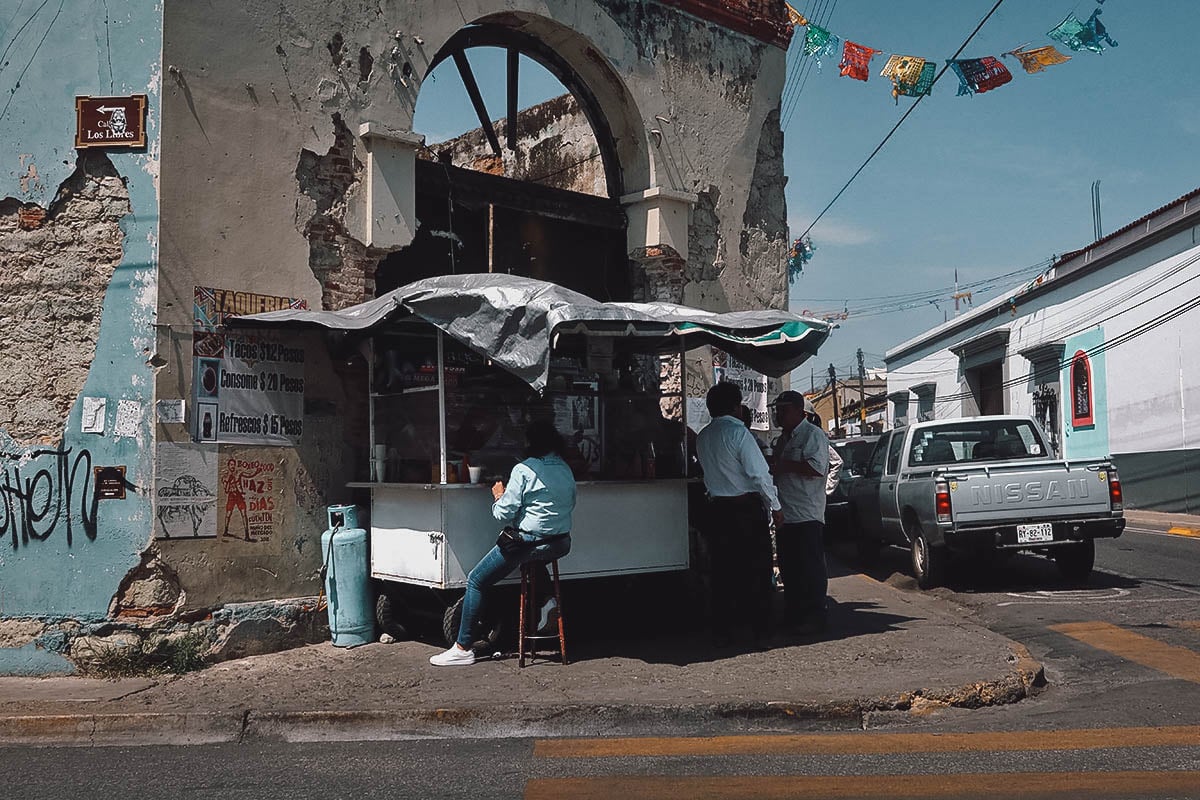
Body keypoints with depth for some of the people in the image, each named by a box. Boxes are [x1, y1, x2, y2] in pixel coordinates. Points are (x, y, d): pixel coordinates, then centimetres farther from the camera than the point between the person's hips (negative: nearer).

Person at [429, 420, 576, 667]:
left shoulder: (524, 470, -13)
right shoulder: (566, 470, 7)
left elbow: (504, 514, -12)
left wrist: (499, 497, 6)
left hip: (529, 542, -7)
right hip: (562, 543, 7)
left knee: (476, 581, 5)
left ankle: (463, 648, 5)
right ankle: (548, 599, 20)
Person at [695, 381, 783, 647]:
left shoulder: (703, 437, 9)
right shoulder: (738, 432, -12)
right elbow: (759, 473, -13)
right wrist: (775, 506, -5)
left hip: (717, 509, 6)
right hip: (747, 509, -6)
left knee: (722, 573, 10)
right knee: (756, 572, 3)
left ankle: (721, 633, 13)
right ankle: (760, 632, 6)